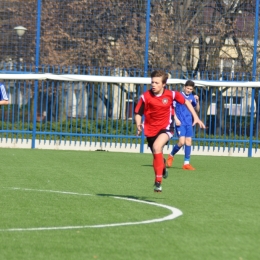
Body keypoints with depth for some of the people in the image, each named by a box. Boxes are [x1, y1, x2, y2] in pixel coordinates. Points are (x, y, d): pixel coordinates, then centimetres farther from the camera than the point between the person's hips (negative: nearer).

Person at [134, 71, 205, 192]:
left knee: (157, 146, -31)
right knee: (156, 156, 14)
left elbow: (186, 102, 6)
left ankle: (158, 181, -28)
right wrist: (138, 125, -24)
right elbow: (138, 113, -4)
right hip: (150, 129, 3)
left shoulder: (171, 94, -11)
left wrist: (196, 117, 4)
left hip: (166, 127, -3)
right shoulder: (145, 97, -13)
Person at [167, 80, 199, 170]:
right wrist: (176, 119, -13)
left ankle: (186, 163, 6)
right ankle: (171, 155, 12)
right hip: (180, 123, -5)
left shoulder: (192, 97, 8)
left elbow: (197, 110, 13)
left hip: (189, 123, 5)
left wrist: (197, 101, -4)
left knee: (188, 141, 0)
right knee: (182, 142, -14)